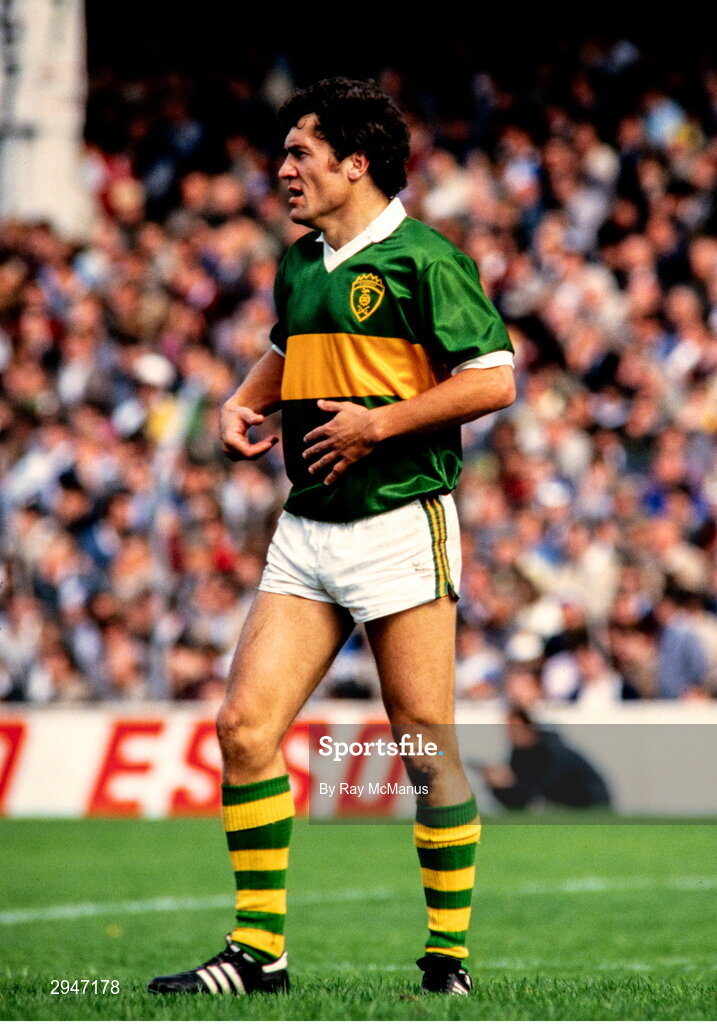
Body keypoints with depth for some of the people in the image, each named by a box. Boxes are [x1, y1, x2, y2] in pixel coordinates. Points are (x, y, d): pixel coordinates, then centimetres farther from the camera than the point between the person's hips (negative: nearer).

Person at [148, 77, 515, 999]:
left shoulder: (422, 259, -7)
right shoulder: (300, 267, 15)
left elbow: (494, 378, -12)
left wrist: (379, 421, -15)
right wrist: (243, 403, 14)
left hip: (400, 520, -7)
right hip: (306, 532, 7)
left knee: (425, 742, -2)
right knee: (246, 725, -3)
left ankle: (449, 953, 7)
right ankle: (258, 949, 2)